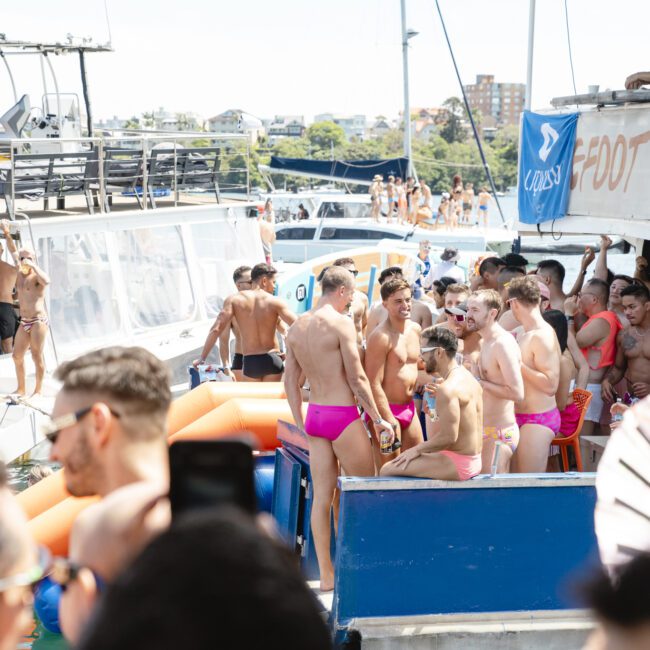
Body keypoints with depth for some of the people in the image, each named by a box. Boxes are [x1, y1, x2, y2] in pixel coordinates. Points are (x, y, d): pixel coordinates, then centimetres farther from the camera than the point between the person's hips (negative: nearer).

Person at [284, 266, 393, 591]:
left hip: (314, 417, 7)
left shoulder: (297, 327, 9)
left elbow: (290, 381, 12)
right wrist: (378, 419, -6)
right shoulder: (341, 322, -12)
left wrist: (301, 425, 19)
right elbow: (357, 378, -14)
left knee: (322, 496, 8)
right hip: (343, 417, -7)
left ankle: (326, 575, 13)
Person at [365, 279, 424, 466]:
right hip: (386, 410, -8)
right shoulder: (381, 337, -18)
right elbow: (374, 384, -20)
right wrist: (389, 421, -21)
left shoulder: (415, 329, 7)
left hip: (409, 408, 8)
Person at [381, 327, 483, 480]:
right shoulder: (469, 378, 10)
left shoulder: (447, 388, -21)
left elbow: (448, 436, -24)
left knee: (388, 470, -9)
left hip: (457, 464, -10)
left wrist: (417, 449, -10)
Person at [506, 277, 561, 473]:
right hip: (522, 417, 9)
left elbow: (550, 385, -23)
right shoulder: (524, 335, 11)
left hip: (538, 419, -9)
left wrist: (517, 363, -20)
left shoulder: (542, 335, -17)